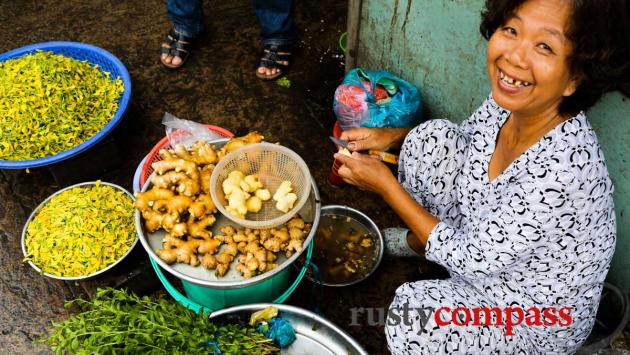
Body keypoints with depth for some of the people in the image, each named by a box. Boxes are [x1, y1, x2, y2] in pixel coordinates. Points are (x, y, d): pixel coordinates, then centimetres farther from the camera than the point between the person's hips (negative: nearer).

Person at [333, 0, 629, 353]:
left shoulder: (561, 171, -38)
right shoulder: (509, 102, -16)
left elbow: (472, 259, -26)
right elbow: (465, 137, 8)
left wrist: (386, 184, -21)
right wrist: (392, 135, -6)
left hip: (540, 325, -6)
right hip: (487, 240, 7)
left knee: (413, 319, -31)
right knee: (433, 137, -7)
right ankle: (419, 241, 18)